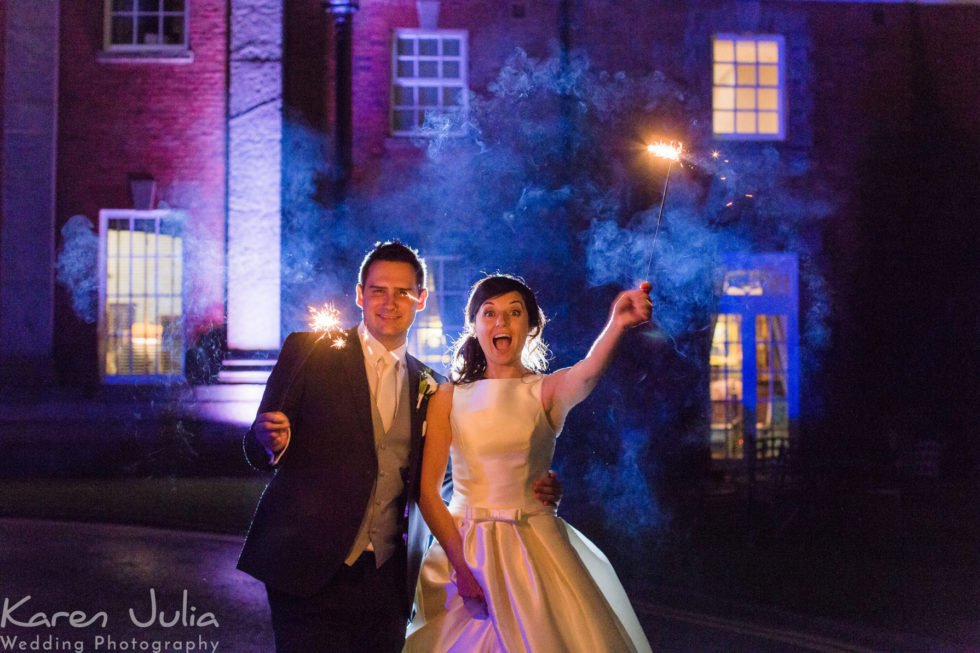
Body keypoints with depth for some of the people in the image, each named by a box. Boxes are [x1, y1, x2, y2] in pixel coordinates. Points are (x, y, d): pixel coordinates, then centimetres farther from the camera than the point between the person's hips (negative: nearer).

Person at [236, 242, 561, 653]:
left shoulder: (427, 387, 10)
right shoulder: (309, 352, 0)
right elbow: (258, 451, -1)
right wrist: (270, 441, -26)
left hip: (388, 580, 3)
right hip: (309, 569, -3)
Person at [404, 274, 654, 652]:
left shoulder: (548, 390, -2)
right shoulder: (449, 397, 2)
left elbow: (587, 373, -27)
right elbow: (428, 488, -4)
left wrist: (616, 326, -48)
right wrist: (459, 563, -15)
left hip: (534, 549, -1)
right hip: (463, 546, 1)